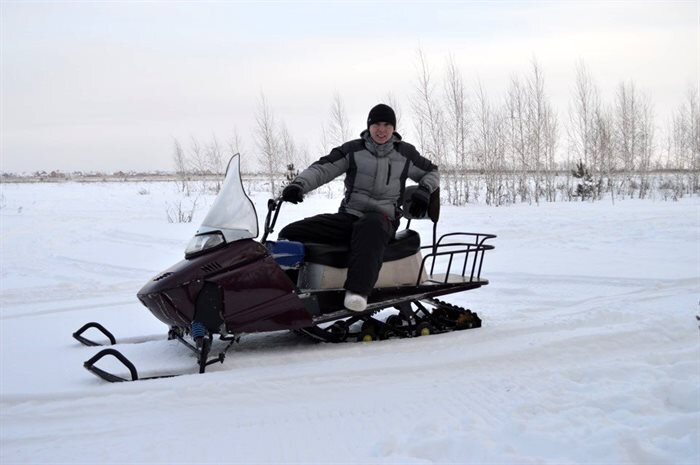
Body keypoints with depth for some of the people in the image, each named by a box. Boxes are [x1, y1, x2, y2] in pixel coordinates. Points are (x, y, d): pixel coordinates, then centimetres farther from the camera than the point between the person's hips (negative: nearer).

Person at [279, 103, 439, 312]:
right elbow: (323, 168, 0)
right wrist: (298, 184, -19)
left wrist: (424, 191, 1)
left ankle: (358, 290, -58)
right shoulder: (353, 150, 8)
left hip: (384, 218, -2)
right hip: (348, 215, 3)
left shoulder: (405, 153, 11)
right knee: (291, 234, -20)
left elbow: (432, 172, 24)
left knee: (369, 226, -45)